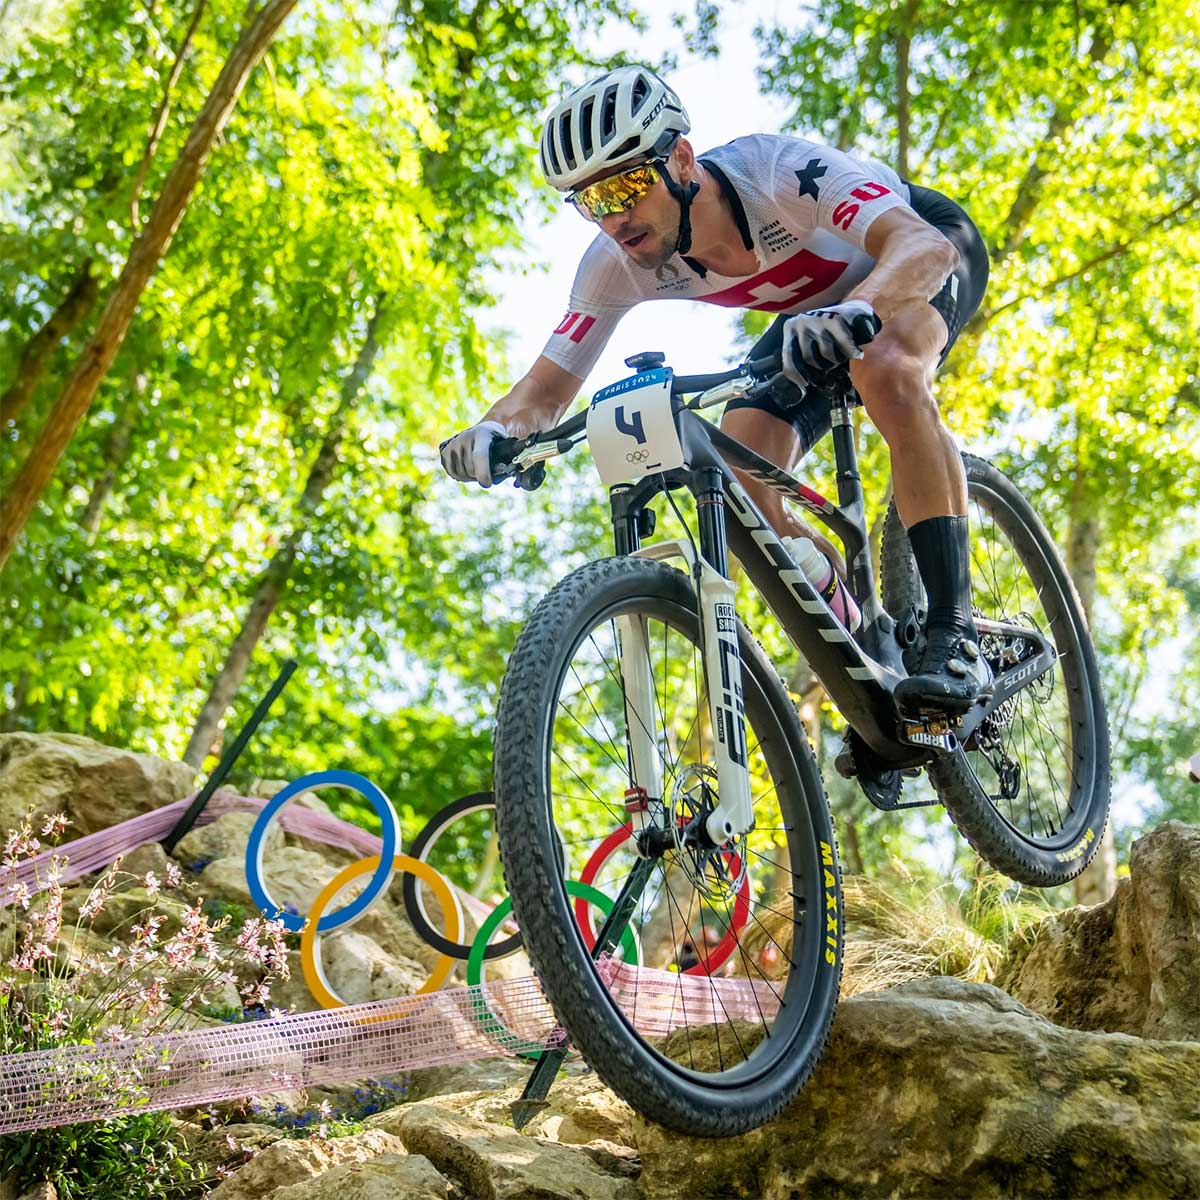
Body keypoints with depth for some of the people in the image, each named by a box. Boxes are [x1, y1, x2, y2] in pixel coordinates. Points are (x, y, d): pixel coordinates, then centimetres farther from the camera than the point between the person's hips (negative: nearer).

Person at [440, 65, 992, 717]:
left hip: (923, 258, -5)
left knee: (885, 370, -41)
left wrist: (859, 307, -72)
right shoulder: (615, 266, -24)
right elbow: (547, 388, -17)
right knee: (742, 491, -17)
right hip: (819, 301, 6)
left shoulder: (778, 172, -39)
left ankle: (955, 636, -35)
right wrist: (492, 431, -40)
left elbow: (921, 244, -51)